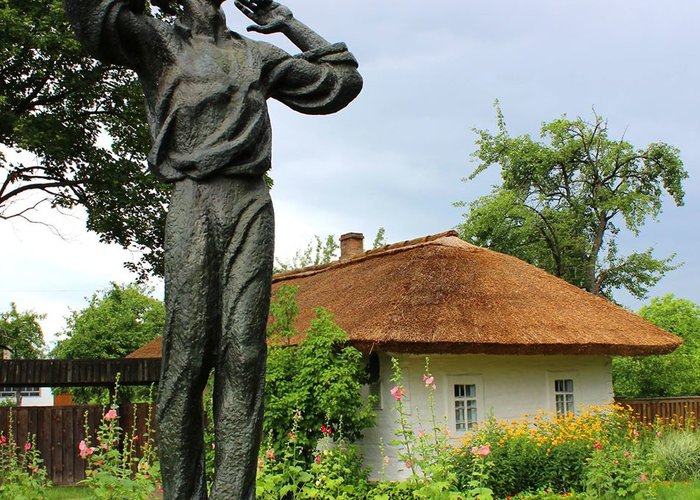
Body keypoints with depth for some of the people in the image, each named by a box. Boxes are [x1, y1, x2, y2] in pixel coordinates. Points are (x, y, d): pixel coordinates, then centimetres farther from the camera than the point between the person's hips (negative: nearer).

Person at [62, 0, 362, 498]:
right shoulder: (159, 42, 19)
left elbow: (343, 79, 34)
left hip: (252, 204, 3)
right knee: (187, 350, -10)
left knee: (244, 352, -8)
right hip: (194, 200, -2)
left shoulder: (256, 54, 28)